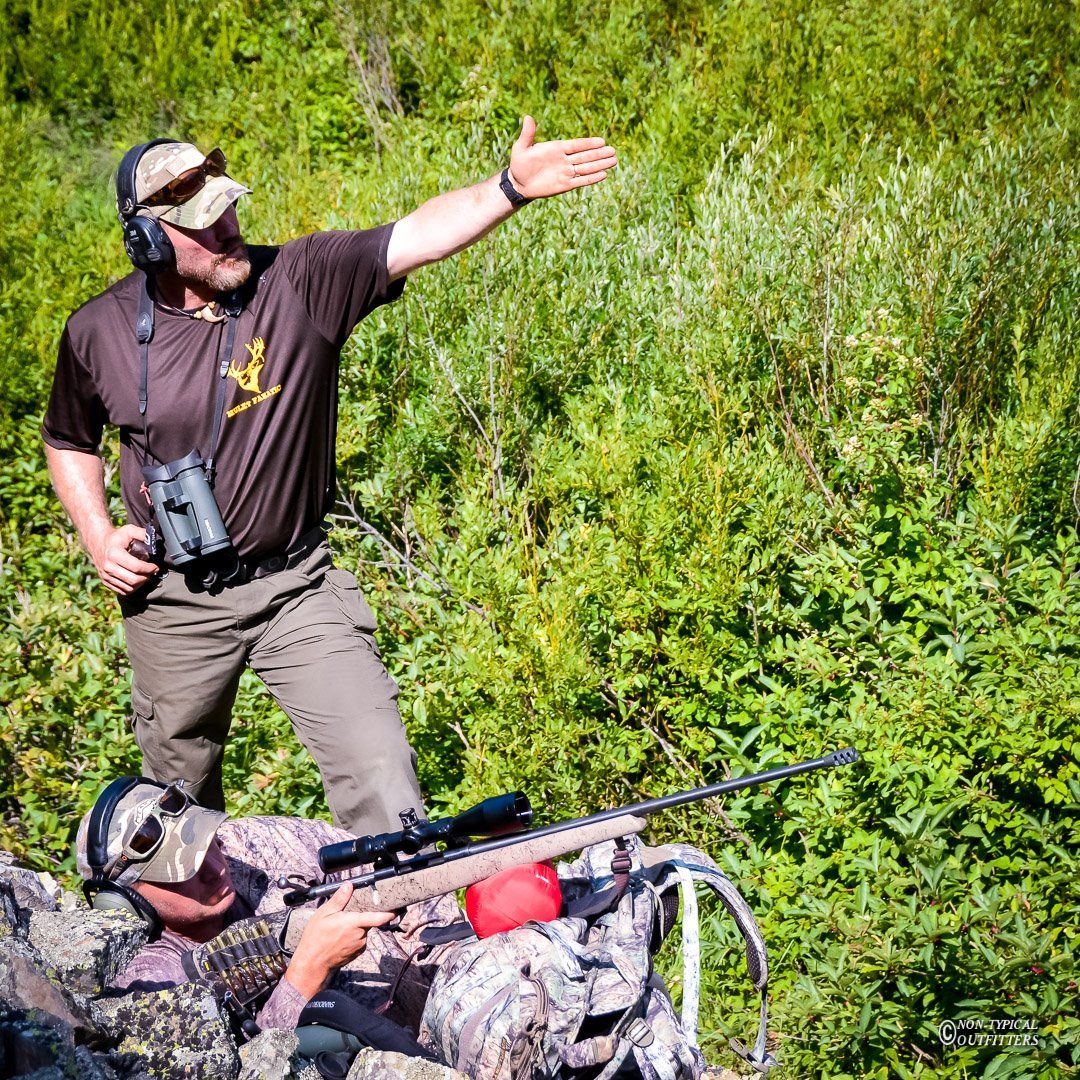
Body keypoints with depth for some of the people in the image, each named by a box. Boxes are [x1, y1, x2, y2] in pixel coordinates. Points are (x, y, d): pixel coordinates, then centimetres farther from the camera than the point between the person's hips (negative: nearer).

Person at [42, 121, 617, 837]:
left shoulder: (300, 280, -13)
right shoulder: (99, 332, -6)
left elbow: (415, 240, -27)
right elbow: (69, 442, 12)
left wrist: (510, 189, -43)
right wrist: (99, 535, -2)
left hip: (297, 589, -2)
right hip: (176, 604, 2)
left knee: (382, 782, -9)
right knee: (179, 789, 20)